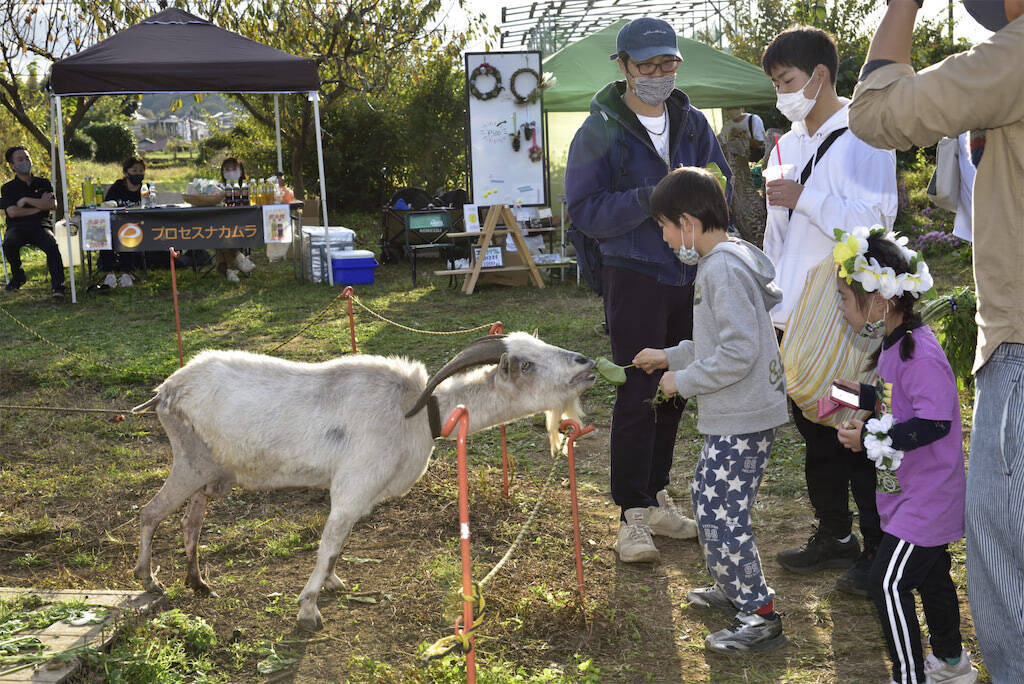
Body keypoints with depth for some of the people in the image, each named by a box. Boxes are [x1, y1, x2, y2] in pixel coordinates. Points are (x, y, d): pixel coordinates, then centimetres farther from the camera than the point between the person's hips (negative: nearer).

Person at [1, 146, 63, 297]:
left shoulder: (43, 184, 16)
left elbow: (52, 205, -1)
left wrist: (27, 200, -6)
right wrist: (39, 206, -2)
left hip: (40, 226, 0)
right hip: (17, 227, 0)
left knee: (52, 245, -33)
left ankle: (57, 285, -33)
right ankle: (18, 276, -7)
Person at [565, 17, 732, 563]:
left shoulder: (692, 123, 8)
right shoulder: (601, 130, -7)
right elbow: (584, 209, -13)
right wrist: (650, 198, -25)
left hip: (689, 275, 5)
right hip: (635, 277, -5)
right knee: (637, 395, -6)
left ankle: (656, 497, 27)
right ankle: (633, 515, 2)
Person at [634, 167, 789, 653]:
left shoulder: (724, 269, -20)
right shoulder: (724, 261, 14)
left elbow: (739, 351, -25)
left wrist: (683, 381, -15)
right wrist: (669, 356, 22)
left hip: (741, 418, -11)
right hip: (734, 414, 11)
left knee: (720, 513, -7)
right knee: (706, 496, 21)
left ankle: (760, 617, 0)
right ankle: (732, 589, 35)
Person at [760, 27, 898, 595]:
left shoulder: (863, 137, -9)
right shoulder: (788, 145, 14)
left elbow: (873, 221, -19)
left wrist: (805, 197, -21)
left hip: (846, 316, -8)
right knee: (815, 431, 14)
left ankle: (879, 552, 10)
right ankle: (833, 537, 27)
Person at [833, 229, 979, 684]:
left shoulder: (918, 353, -26)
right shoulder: (895, 344, 6)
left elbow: (936, 421, -30)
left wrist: (871, 440, -27)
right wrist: (865, 396, 11)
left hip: (925, 500, -11)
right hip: (915, 494, 11)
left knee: (889, 583, -9)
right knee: (930, 574, 23)